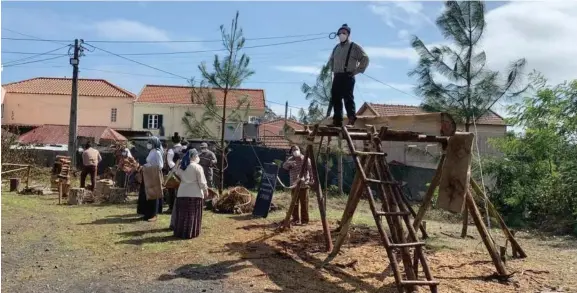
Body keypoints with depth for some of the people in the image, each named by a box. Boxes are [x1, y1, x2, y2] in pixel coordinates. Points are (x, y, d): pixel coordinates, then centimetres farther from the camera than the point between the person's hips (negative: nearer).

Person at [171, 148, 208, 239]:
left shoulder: (181, 167, 6)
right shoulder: (197, 167, -12)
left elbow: (179, 177, 13)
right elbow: (201, 182, -9)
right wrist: (205, 190, 4)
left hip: (182, 193, 5)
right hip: (195, 194, -5)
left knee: (182, 214, 11)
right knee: (193, 214, 3)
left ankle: (180, 232, 16)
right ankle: (191, 233, 6)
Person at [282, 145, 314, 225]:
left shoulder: (305, 159, 0)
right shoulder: (290, 159, 8)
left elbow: (310, 169, -8)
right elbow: (284, 166, -9)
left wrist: (311, 179, -20)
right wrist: (289, 163, -30)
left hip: (304, 185, -3)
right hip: (294, 185, 3)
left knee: (304, 203, -2)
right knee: (294, 203, 8)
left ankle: (304, 220, 5)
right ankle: (295, 219, 19)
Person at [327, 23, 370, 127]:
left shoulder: (354, 47, 0)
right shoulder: (336, 48, 20)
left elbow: (365, 59, -4)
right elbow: (331, 60, 36)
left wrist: (357, 71, -7)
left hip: (348, 76, -7)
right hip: (337, 77, 7)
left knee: (348, 98, -13)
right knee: (335, 98, 3)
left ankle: (351, 119, -13)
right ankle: (337, 120, 6)